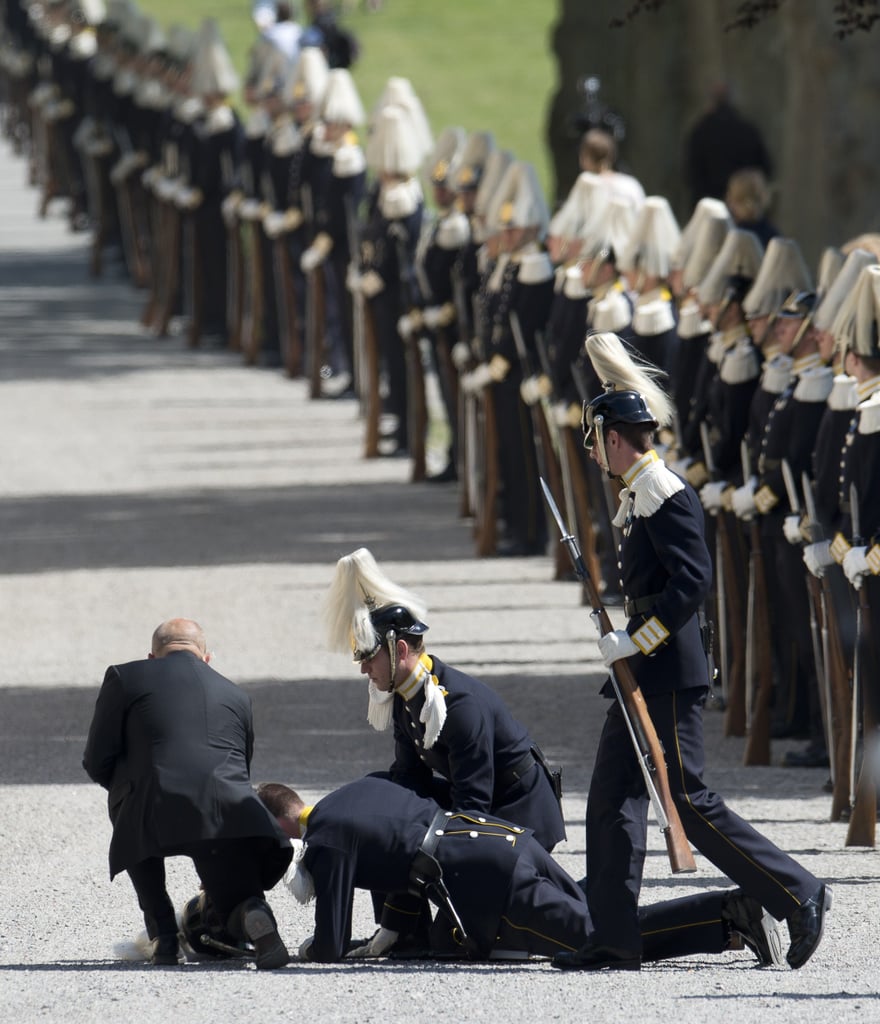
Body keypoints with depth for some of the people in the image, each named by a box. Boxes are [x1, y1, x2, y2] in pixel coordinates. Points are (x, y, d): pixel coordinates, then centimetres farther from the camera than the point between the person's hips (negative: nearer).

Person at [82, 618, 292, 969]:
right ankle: (255, 919, -20)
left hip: (159, 811, -2)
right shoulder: (236, 695, 28)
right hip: (231, 818, 2)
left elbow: (97, 763, 13)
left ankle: (163, 934, 23)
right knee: (237, 904, 19)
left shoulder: (125, 678, 17)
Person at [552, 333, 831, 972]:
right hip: (644, 674, 10)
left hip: (671, 675, -10)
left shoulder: (668, 496, -16)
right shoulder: (637, 493, 12)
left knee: (690, 801, -7)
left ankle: (798, 895, -1)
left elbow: (695, 579, -24)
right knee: (613, 798, 8)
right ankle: (614, 937, 9)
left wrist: (635, 641, -21)